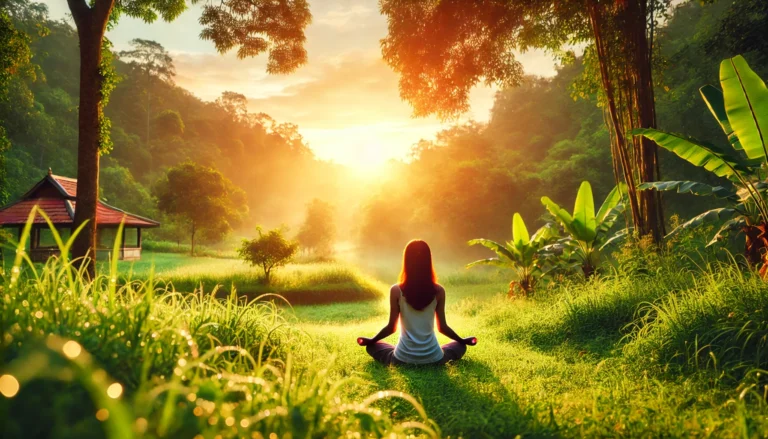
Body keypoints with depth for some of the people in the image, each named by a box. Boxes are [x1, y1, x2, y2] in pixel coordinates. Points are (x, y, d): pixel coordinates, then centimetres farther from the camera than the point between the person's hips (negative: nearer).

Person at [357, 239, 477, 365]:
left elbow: (391, 327, -3)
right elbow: (442, 327, 0)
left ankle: (405, 362, 8)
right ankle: (432, 362, 10)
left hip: (403, 358, -1)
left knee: (372, 346, 27)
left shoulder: (396, 290, -11)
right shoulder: (438, 291, -8)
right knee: (460, 346, 30)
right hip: (432, 358, 1)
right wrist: (463, 340, 19)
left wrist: (370, 341, 15)